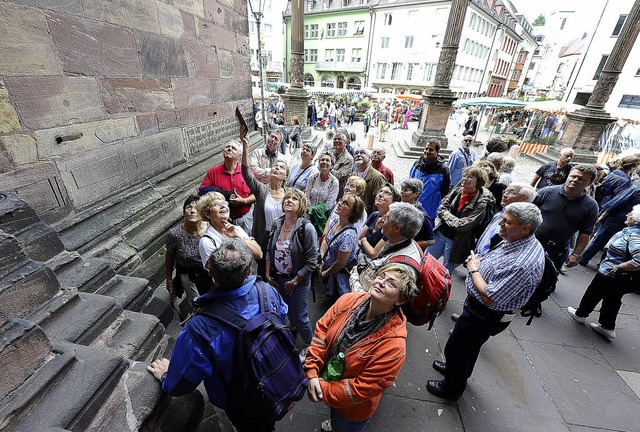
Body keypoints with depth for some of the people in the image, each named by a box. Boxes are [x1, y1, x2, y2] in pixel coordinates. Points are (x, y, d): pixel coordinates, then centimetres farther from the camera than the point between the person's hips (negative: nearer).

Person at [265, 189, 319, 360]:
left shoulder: (307, 228, -23)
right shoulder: (277, 223, -6)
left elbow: (312, 262, -19)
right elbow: (270, 250, 7)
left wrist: (294, 281, -13)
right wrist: (268, 273, 3)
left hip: (298, 281, -5)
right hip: (277, 278, 5)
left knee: (299, 316, 10)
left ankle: (309, 347, 40)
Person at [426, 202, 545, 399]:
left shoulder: (523, 263, -36)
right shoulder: (521, 242, -6)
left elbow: (489, 298, -32)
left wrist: (474, 269, -20)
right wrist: (477, 261, -7)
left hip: (484, 316, -9)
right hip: (479, 309, 9)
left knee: (455, 349, 13)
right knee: (470, 345, 32)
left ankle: (452, 387, 39)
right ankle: (459, 370, 57)